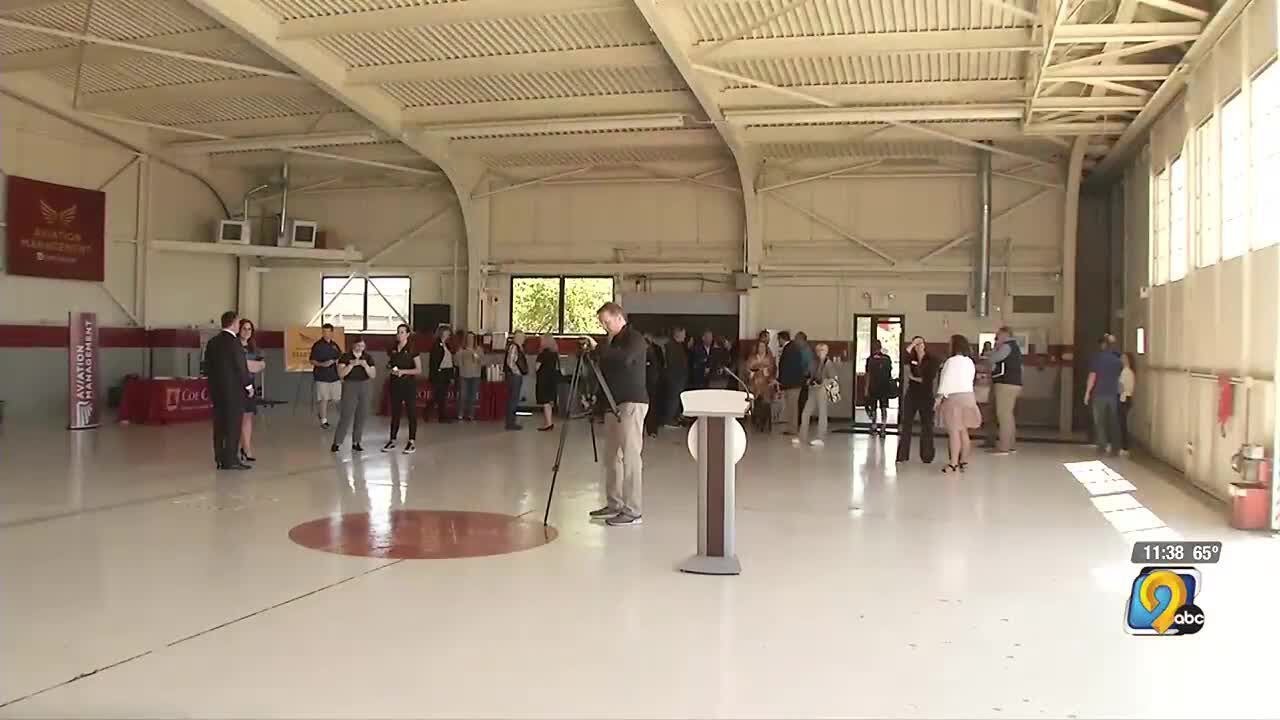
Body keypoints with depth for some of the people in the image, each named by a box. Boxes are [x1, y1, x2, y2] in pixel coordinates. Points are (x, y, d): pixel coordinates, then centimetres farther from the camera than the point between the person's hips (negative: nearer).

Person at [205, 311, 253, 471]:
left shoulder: (212, 342, 8)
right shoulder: (234, 342, -14)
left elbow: (207, 366, 11)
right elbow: (241, 367, -14)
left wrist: (215, 382, 19)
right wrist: (249, 385, -3)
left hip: (217, 389, 7)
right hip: (234, 389, -7)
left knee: (219, 425, 10)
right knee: (233, 425, -3)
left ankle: (220, 459, 13)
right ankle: (230, 460, -3)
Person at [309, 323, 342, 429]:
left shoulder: (335, 345, 10)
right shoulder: (317, 345, -5)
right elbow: (312, 361, -6)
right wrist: (322, 364, -22)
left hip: (334, 376, 5)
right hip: (321, 377, -5)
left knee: (336, 399, 4)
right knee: (324, 399, -3)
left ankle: (322, 410, 29)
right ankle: (324, 420, 8)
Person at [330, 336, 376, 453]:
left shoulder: (368, 358, 4)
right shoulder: (345, 357, -3)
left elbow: (373, 375, -1)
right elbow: (341, 374, -11)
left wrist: (365, 365, -17)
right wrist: (352, 364, -22)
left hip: (364, 388, 4)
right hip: (349, 387, -4)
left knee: (361, 417, 4)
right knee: (346, 416, -8)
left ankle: (355, 443, 13)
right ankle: (336, 443, -2)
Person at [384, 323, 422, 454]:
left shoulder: (412, 350, -6)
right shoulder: (392, 349, 7)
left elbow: (419, 370, -8)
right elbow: (388, 365, 18)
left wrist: (404, 371, -18)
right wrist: (390, 369, -5)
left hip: (409, 384, -5)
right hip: (395, 384, 5)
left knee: (411, 413, -1)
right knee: (395, 412, 9)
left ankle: (412, 442, 4)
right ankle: (392, 441, 16)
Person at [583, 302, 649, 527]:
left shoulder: (634, 338, -9)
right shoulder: (612, 341, 18)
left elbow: (625, 358, -29)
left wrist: (597, 348, -26)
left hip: (631, 403, -9)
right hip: (613, 404, 9)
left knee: (630, 456, -10)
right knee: (612, 456, 11)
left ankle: (633, 511, -8)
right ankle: (614, 504, 19)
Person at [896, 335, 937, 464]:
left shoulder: (932, 360, 1)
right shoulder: (911, 359, 7)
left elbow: (931, 377, -9)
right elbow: (902, 360, -17)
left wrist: (916, 379, -7)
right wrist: (911, 345, -17)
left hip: (926, 396, -2)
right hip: (911, 395, 2)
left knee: (927, 425, 3)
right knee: (906, 424, -1)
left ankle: (927, 456, 11)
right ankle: (902, 455, 1)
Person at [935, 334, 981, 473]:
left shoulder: (952, 361, -13)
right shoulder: (969, 361, 11)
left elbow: (946, 381, -15)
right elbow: (969, 380, 12)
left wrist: (938, 398, -13)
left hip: (954, 397, -8)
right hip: (968, 396, 8)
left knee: (954, 431, -8)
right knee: (964, 431, 13)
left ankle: (954, 463, -9)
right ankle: (964, 461, 17)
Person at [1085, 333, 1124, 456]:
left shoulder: (1097, 357, -7)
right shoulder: (1118, 360, 6)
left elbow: (1092, 377, -8)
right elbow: (1119, 377, 15)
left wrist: (1087, 392, -4)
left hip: (1099, 394, -4)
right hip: (1113, 394, 4)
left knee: (1100, 421, 5)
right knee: (1114, 421, 8)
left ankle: (1104, 446, 1)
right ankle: (1115, 447, 7)